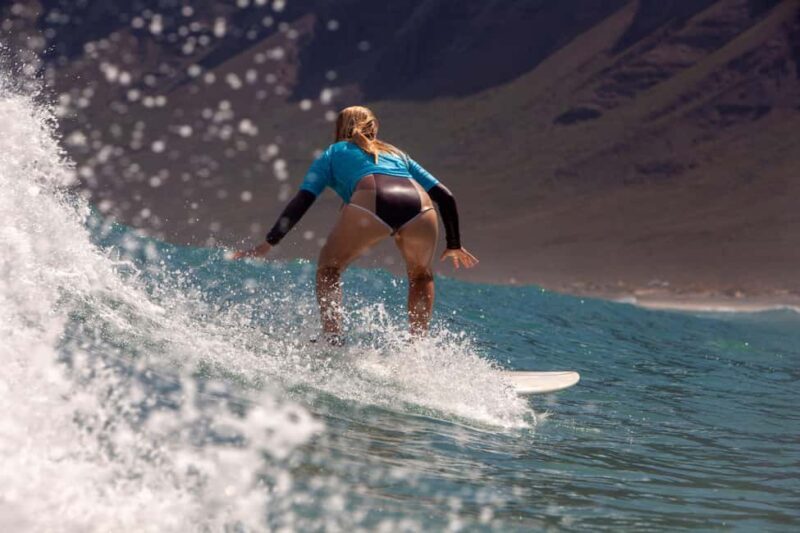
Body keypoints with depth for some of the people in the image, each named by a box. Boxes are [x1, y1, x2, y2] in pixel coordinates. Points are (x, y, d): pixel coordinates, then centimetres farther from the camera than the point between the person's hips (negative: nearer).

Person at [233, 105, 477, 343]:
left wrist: (268, 244, 18)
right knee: (421, 276, 31)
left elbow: (302, 201, 19)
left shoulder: (333, 153, 33)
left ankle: (332, 341, 8)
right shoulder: (397, 154, 41)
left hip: (370, 203, -3)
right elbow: (445, 197, 34)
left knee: (329, 268, 22)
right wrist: (454, 245, 43)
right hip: (420, 206, 3)